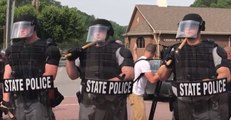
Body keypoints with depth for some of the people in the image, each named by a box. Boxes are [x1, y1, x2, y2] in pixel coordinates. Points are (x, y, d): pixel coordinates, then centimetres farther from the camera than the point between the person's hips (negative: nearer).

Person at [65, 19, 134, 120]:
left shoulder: (118, 50, -3)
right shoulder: (86, 51, 14)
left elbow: (129, 74, -13)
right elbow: (73, 75, 19)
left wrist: (108, 83, -22)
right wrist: (70, 60, 0)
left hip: (112, 103, -5)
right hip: (88, 103, 5)